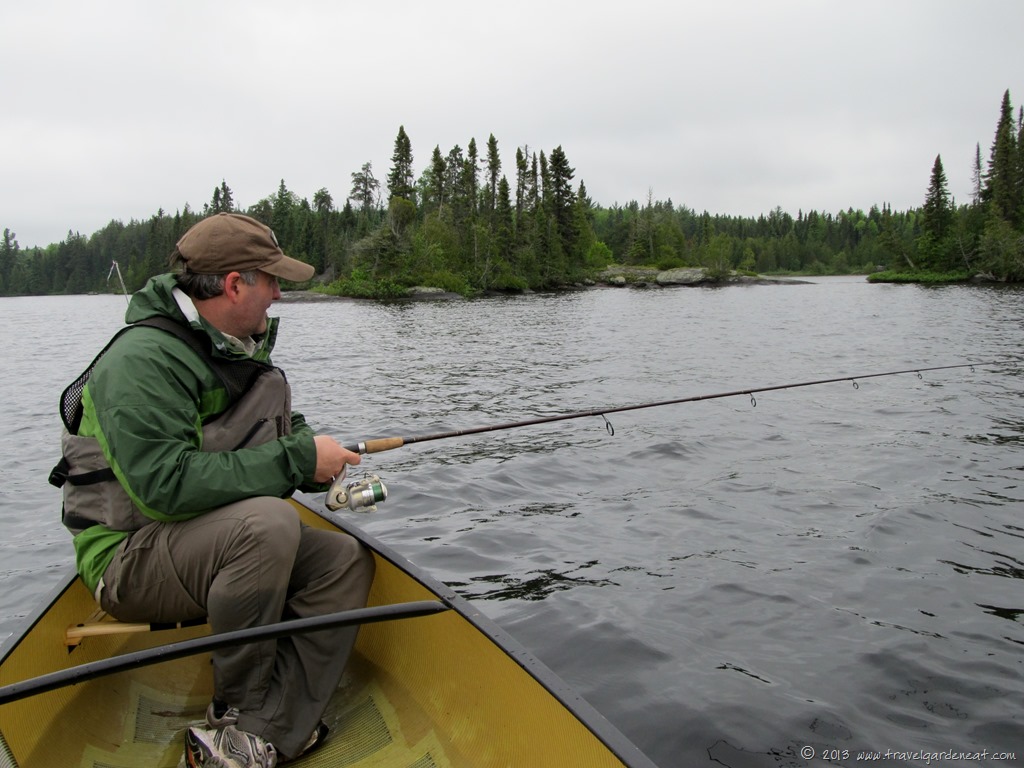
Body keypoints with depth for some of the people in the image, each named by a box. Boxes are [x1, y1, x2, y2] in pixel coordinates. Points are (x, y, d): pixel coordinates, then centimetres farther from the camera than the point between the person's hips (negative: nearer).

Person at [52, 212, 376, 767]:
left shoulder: (238, 348, 8)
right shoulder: (143, 360, -21)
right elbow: (165, 485, -32)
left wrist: (311, 451, -4)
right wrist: (295, 458, -27)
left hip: (219, 541, 9)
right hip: (129, 557, -9)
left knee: (346, 560, -9)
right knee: (269, 521, -35)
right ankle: (237, 714, -13)